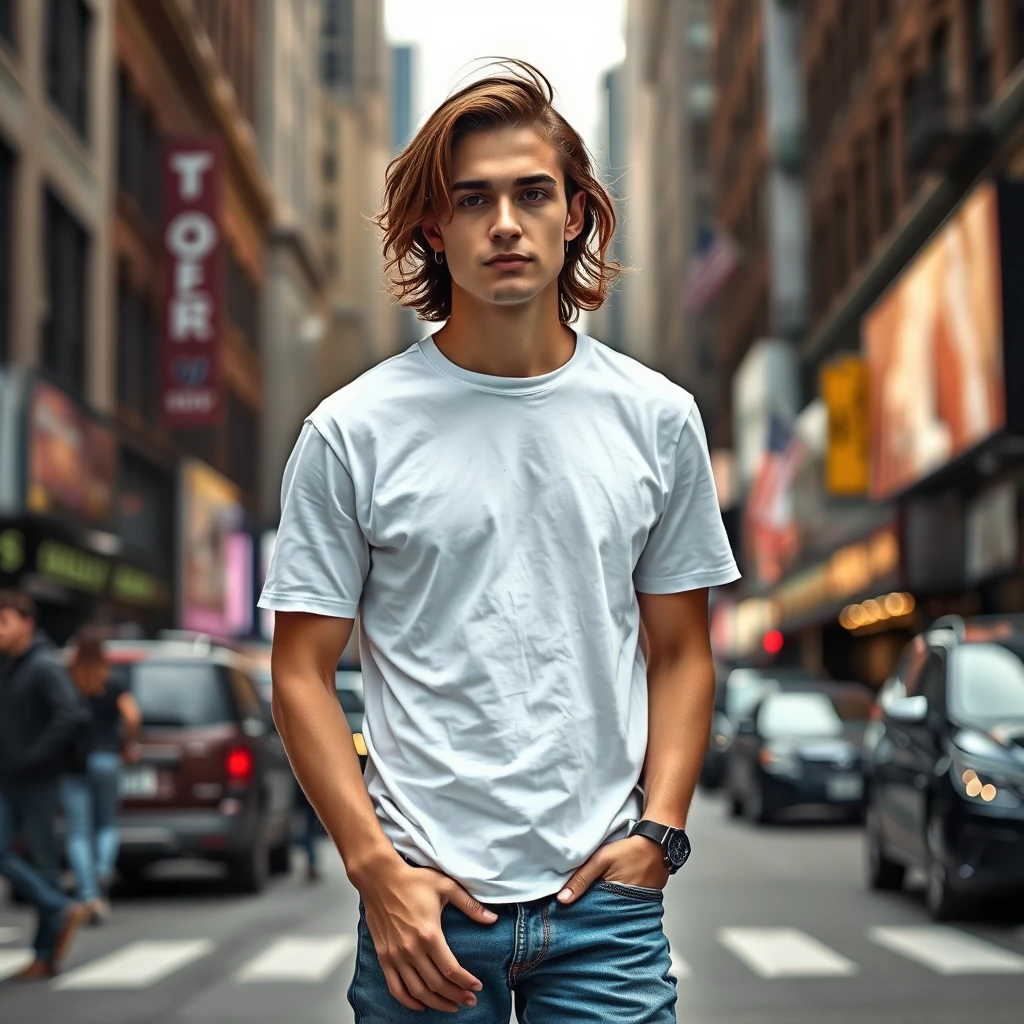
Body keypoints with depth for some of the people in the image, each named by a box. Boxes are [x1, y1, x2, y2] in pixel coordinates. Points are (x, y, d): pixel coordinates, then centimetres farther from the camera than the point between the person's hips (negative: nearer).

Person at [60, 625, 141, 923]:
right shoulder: (114, 683, 1)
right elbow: (133, 717, -11)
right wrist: (129, 745, 4)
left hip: (71, 762, 0)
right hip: (105, 759, 0)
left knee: (79, 832, 1)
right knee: (107, 823, 16)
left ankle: (88, 894, -10)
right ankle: (104, 870, -11)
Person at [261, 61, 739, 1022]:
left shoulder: (657, 418, 4)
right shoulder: (351, 431, -3)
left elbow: (679, 653, 10)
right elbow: (302, 672, -1)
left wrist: (659, 830, -2)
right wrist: (377, 869, -9)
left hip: (606, 898, 2)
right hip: (425, 902, -1)